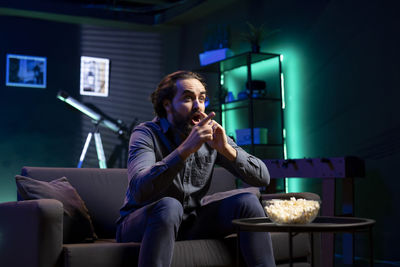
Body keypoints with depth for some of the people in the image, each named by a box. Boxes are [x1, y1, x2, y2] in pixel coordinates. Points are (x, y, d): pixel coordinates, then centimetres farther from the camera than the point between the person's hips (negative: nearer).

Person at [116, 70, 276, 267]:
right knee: (169, 206, -36)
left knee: (247, 202, -14)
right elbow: (139, 190, -33)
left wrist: (226, 149, -23)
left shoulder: (211, 135, -1)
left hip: (188, 223, 5)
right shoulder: (146, 134, -13)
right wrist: (186, 149, -39)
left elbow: (262, 178, -6)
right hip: (139, 225, -4)